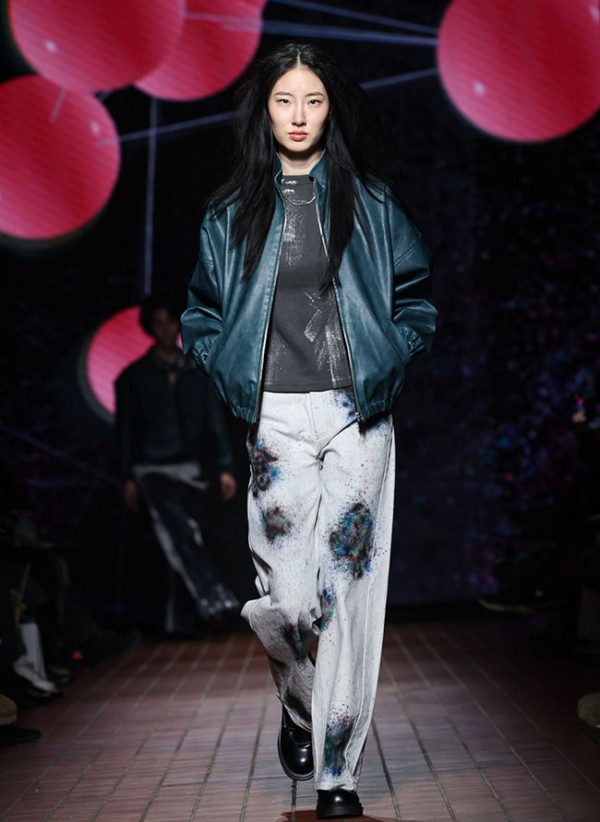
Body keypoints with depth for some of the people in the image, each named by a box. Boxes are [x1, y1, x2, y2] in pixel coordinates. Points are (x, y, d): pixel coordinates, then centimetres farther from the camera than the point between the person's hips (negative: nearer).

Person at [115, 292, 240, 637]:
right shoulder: (134, 376, 5)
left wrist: (226, 467, 1)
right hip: (154, 470, -3)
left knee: (185, 544, 3)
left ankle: (182, 621, 10)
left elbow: (216, 422, 8)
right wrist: (128, 478, -1)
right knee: (183, 536, -22)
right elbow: (126, 430, 5)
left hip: (191, 469, 3)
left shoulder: (198, 373, 10)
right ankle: (215, 603, -30)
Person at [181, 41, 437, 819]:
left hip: (357, 415, 0)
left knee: (347, 584, -5)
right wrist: (233, 380, 3)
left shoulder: (369, 200, 8)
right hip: (277, 419, 1)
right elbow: (201, 311, 17)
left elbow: (414, 298, 11)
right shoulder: (232, 211, 10)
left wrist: (387, 369, -3)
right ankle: (298, 704, 30)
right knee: (287, 591, -4)